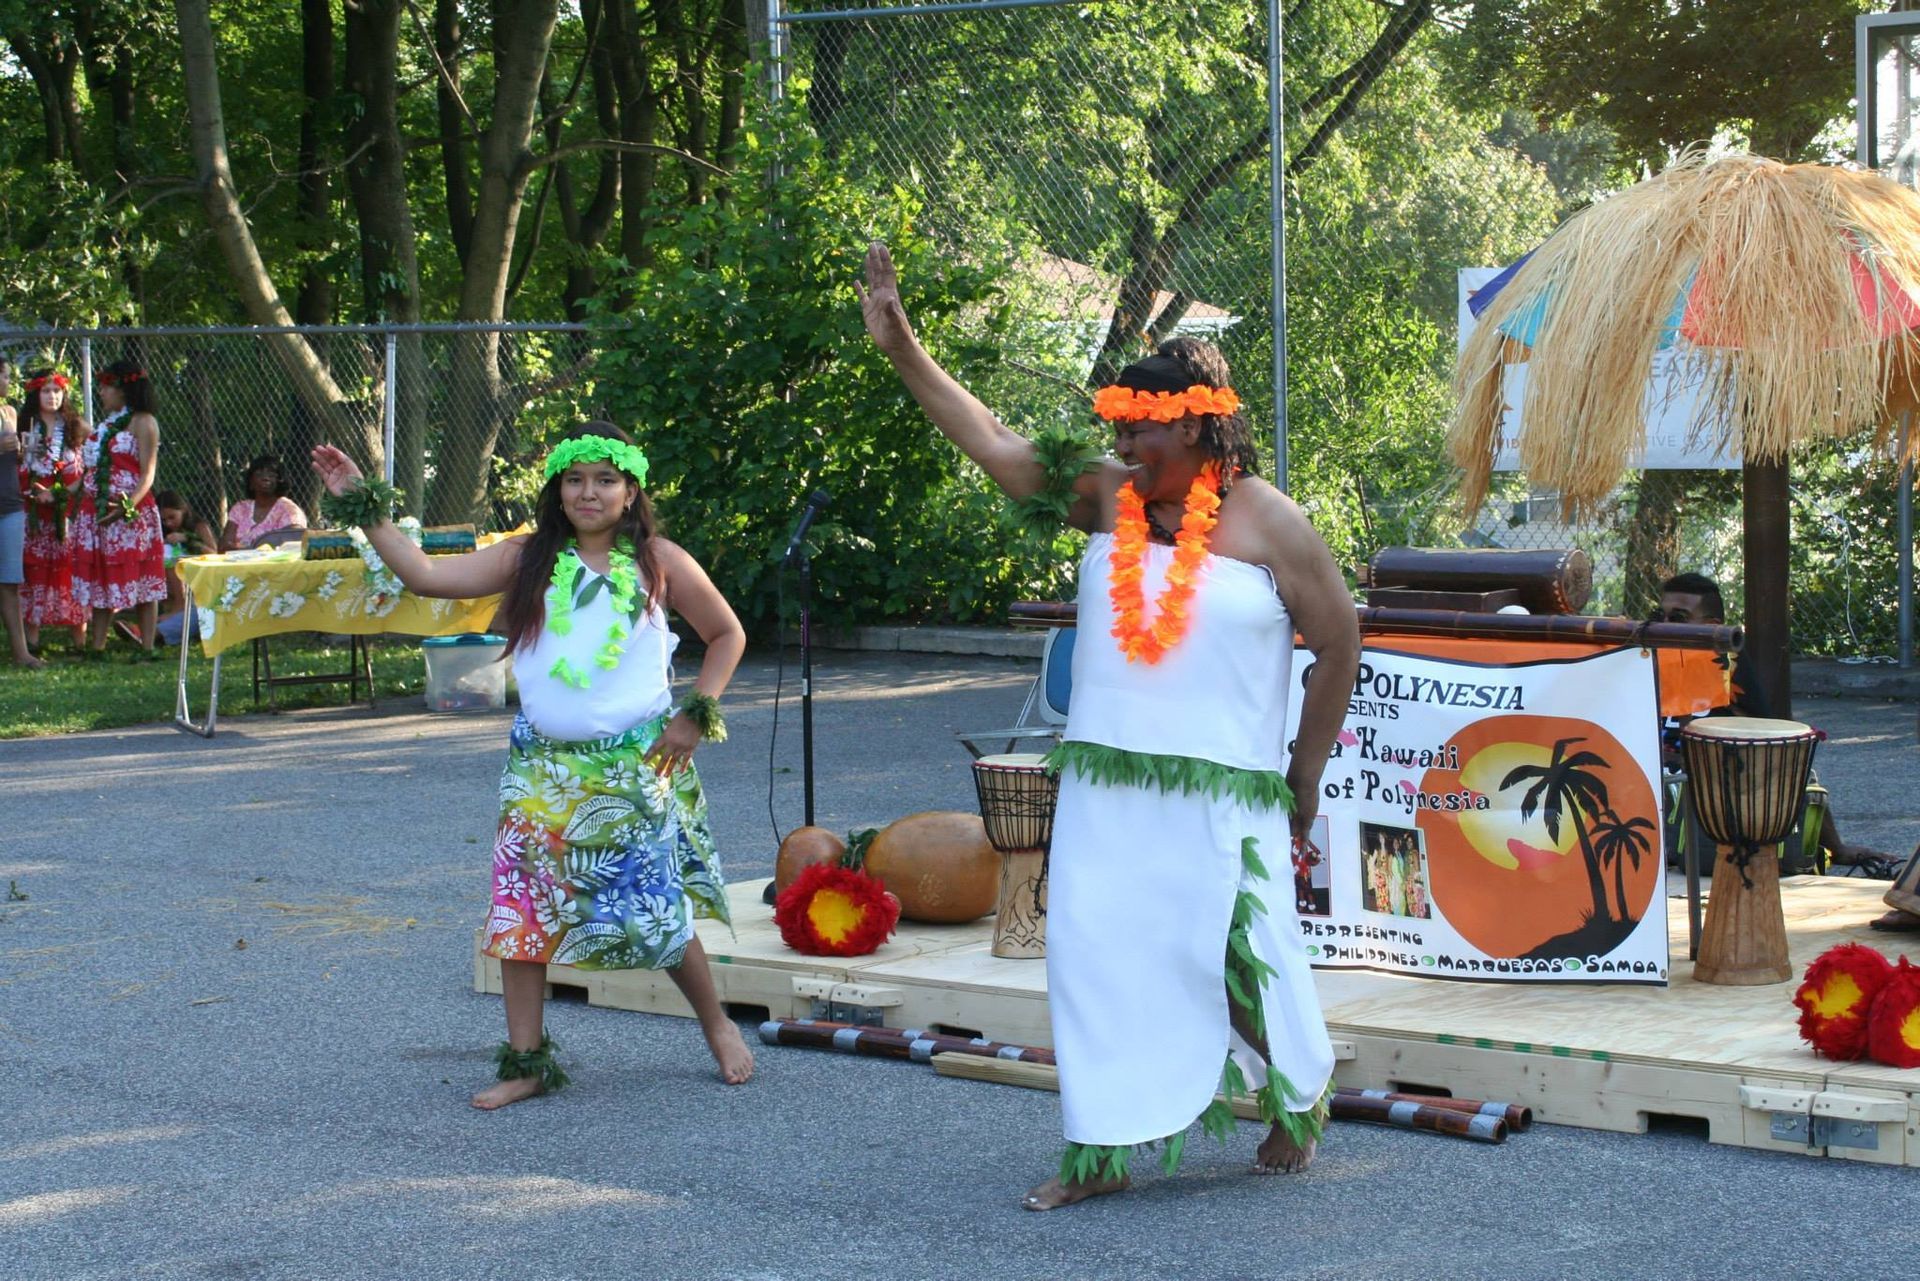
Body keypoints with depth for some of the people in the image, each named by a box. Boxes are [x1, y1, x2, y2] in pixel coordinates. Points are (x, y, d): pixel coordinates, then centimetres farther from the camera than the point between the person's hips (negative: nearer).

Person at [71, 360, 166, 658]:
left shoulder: (142, 422, -5)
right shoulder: (106, 425, 20)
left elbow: (147, 473, -13)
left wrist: (128, 505, -26)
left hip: (130, 512, -8)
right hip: (97, 511, 8)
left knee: (139, 578, -5)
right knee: (100, 580, 8)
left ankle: (147, 648, -3)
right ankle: (96, 647, 12)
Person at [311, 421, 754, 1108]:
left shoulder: (658, 561, 1)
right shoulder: (528, 559, 3)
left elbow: (727, 634, 10)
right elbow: (426, 575, -4)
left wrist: (696, 714, -1)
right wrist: (364, 507, -9)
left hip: (638, 766, -2)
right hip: (543, 767, 3)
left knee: (654, 910, -2)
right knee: (521, 910, -1)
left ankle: (718, 1025, 23)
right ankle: (527, 1061, 11)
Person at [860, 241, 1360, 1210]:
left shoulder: (1268, 523, -4)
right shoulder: (1106, 499, 6)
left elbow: (1339, 641, 1)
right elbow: (997, 449, 3)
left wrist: (1306, 770, 4)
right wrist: (905, 352, -3)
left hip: (1220, 794, -4)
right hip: (1103, 789, 4)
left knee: (1229, 954, 0)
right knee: (1095, 952, 1)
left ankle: (1297, 1108, 26)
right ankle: (1102, 1151, 10)